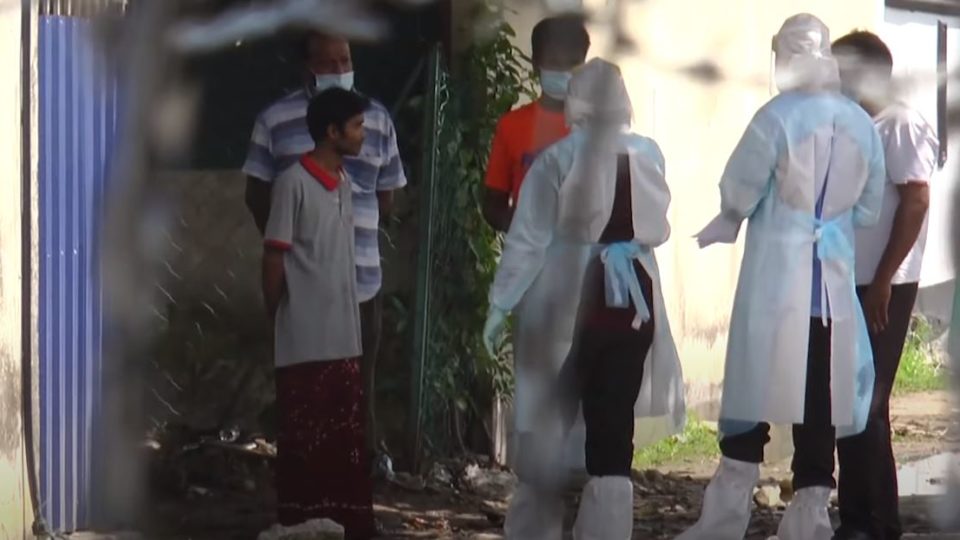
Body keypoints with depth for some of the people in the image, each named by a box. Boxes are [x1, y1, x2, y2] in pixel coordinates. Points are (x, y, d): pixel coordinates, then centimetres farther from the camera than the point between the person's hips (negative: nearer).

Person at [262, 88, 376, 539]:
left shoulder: (344, 184, 12)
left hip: (343, 336, 7)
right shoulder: (293, 183, -12)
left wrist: (354, 316, 15)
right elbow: (274, 256, -10)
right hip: (304, 338, -7)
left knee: (347, 434, 9)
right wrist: (273, 321, -6)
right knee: (304, 437, -1)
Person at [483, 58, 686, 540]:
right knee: (613, 429, 3)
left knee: (546, 430, 10)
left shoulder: (557, 161, -9)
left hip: (566, 306, -2)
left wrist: (501, 304, -1)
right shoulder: (648, 155, 0)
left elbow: (528, 239, -8)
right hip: (631, 305, 2)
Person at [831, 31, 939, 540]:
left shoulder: (901, 127, -9)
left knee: (865, 406, -7)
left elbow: (915, 202, -16)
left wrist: (882, 281, -19)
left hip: (881, 290, -8)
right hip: (845, 286, 8)